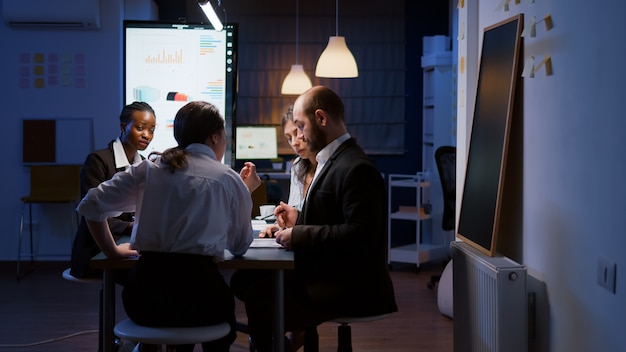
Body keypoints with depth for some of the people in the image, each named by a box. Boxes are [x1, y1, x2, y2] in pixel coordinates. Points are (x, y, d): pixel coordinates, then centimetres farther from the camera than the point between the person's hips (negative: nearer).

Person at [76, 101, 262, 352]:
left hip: (144, 292, 3)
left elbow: (92, 204, 10)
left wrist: (112, 251, 22)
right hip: (197, 289, -3)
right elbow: (240, 246, 17)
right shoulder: (229, 179, 5)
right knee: (223, 305, 33)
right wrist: (245, 191, 28)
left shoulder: (150, 167, 10)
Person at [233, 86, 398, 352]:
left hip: (350, 288, -10)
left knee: (262, 305, -20)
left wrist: (299, 236, -21)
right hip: (326, 275, 10)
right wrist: (299, 220, 7)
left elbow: (361, 234, -25)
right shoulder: (332, 159, 13)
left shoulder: (356, 169, -18)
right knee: (247, 281, 2)